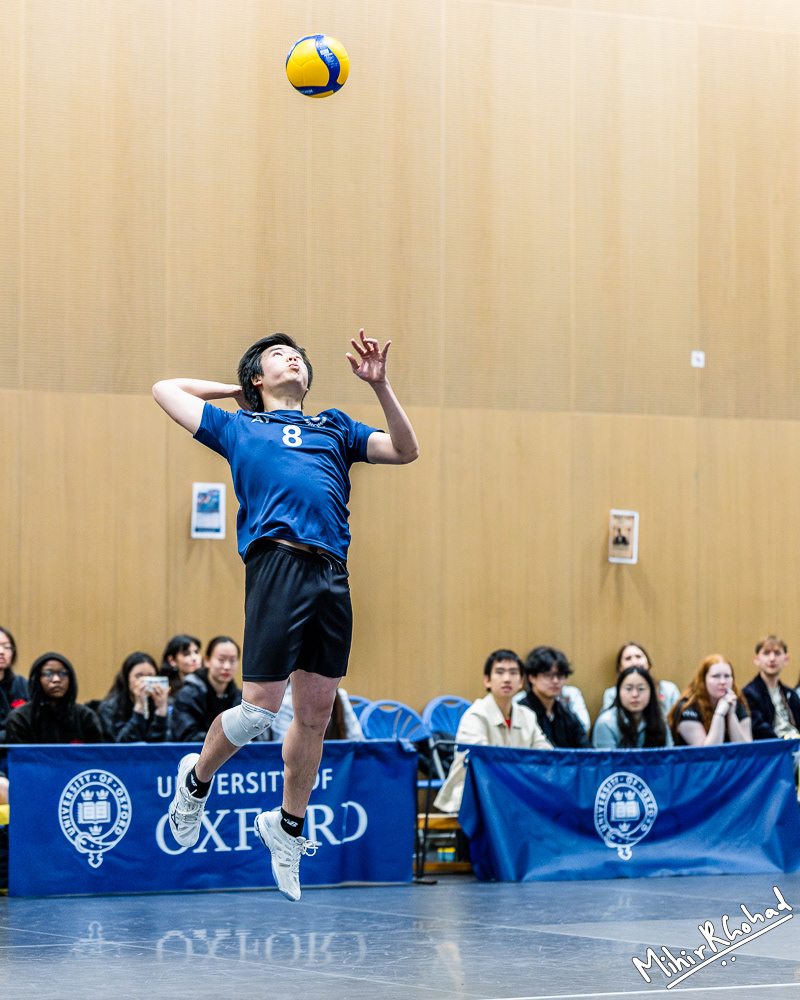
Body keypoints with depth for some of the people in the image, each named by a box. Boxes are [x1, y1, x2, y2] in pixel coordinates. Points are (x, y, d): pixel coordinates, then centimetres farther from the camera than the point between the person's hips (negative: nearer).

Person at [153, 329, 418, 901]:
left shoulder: (334, 427, 27)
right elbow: (166, 390, 30)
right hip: (277, 562, -3)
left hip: (332, 571, 3)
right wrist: (237, 392, 34)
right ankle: (197, 780, 19)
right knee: (259, 708, -9)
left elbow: (405, 451, 19)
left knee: (317, 713, 6)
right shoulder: (238, 426, 21)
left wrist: (380, 385, 9)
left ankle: (289, 828, 22)